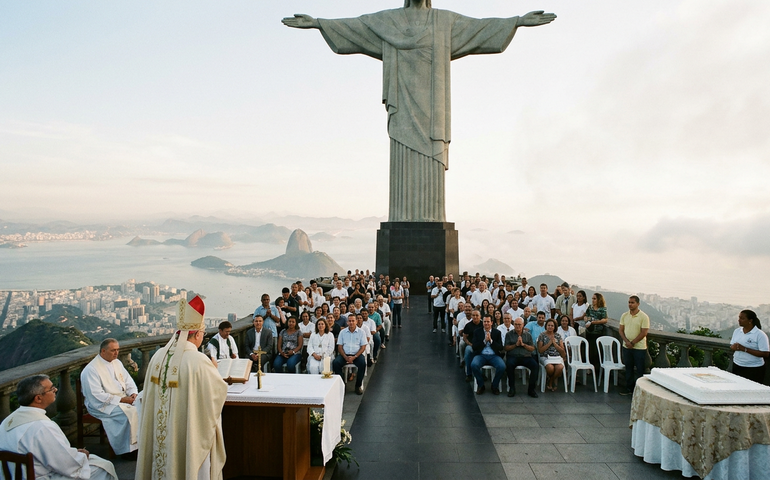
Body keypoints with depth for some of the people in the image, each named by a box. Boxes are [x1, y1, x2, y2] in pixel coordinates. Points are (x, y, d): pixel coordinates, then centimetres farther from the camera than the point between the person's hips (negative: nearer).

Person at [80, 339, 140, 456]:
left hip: (123, 399, 7)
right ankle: (129, 448, -17)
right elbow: (97, 396, -19)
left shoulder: (117, 363, 10)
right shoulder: (91, 369, -14)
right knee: (131, 412, -30)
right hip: (102, 405, -7)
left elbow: (128, 381, 16)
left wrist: (133, 393, -6)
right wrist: (121, 400, -22)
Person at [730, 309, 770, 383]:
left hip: (753, 369, -5)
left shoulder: (760, 334, -10)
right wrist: (735, 347, -13)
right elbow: (732, 347, 12)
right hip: (737, 367, 5)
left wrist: (745, 349, -21)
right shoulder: (737, 331, 7)